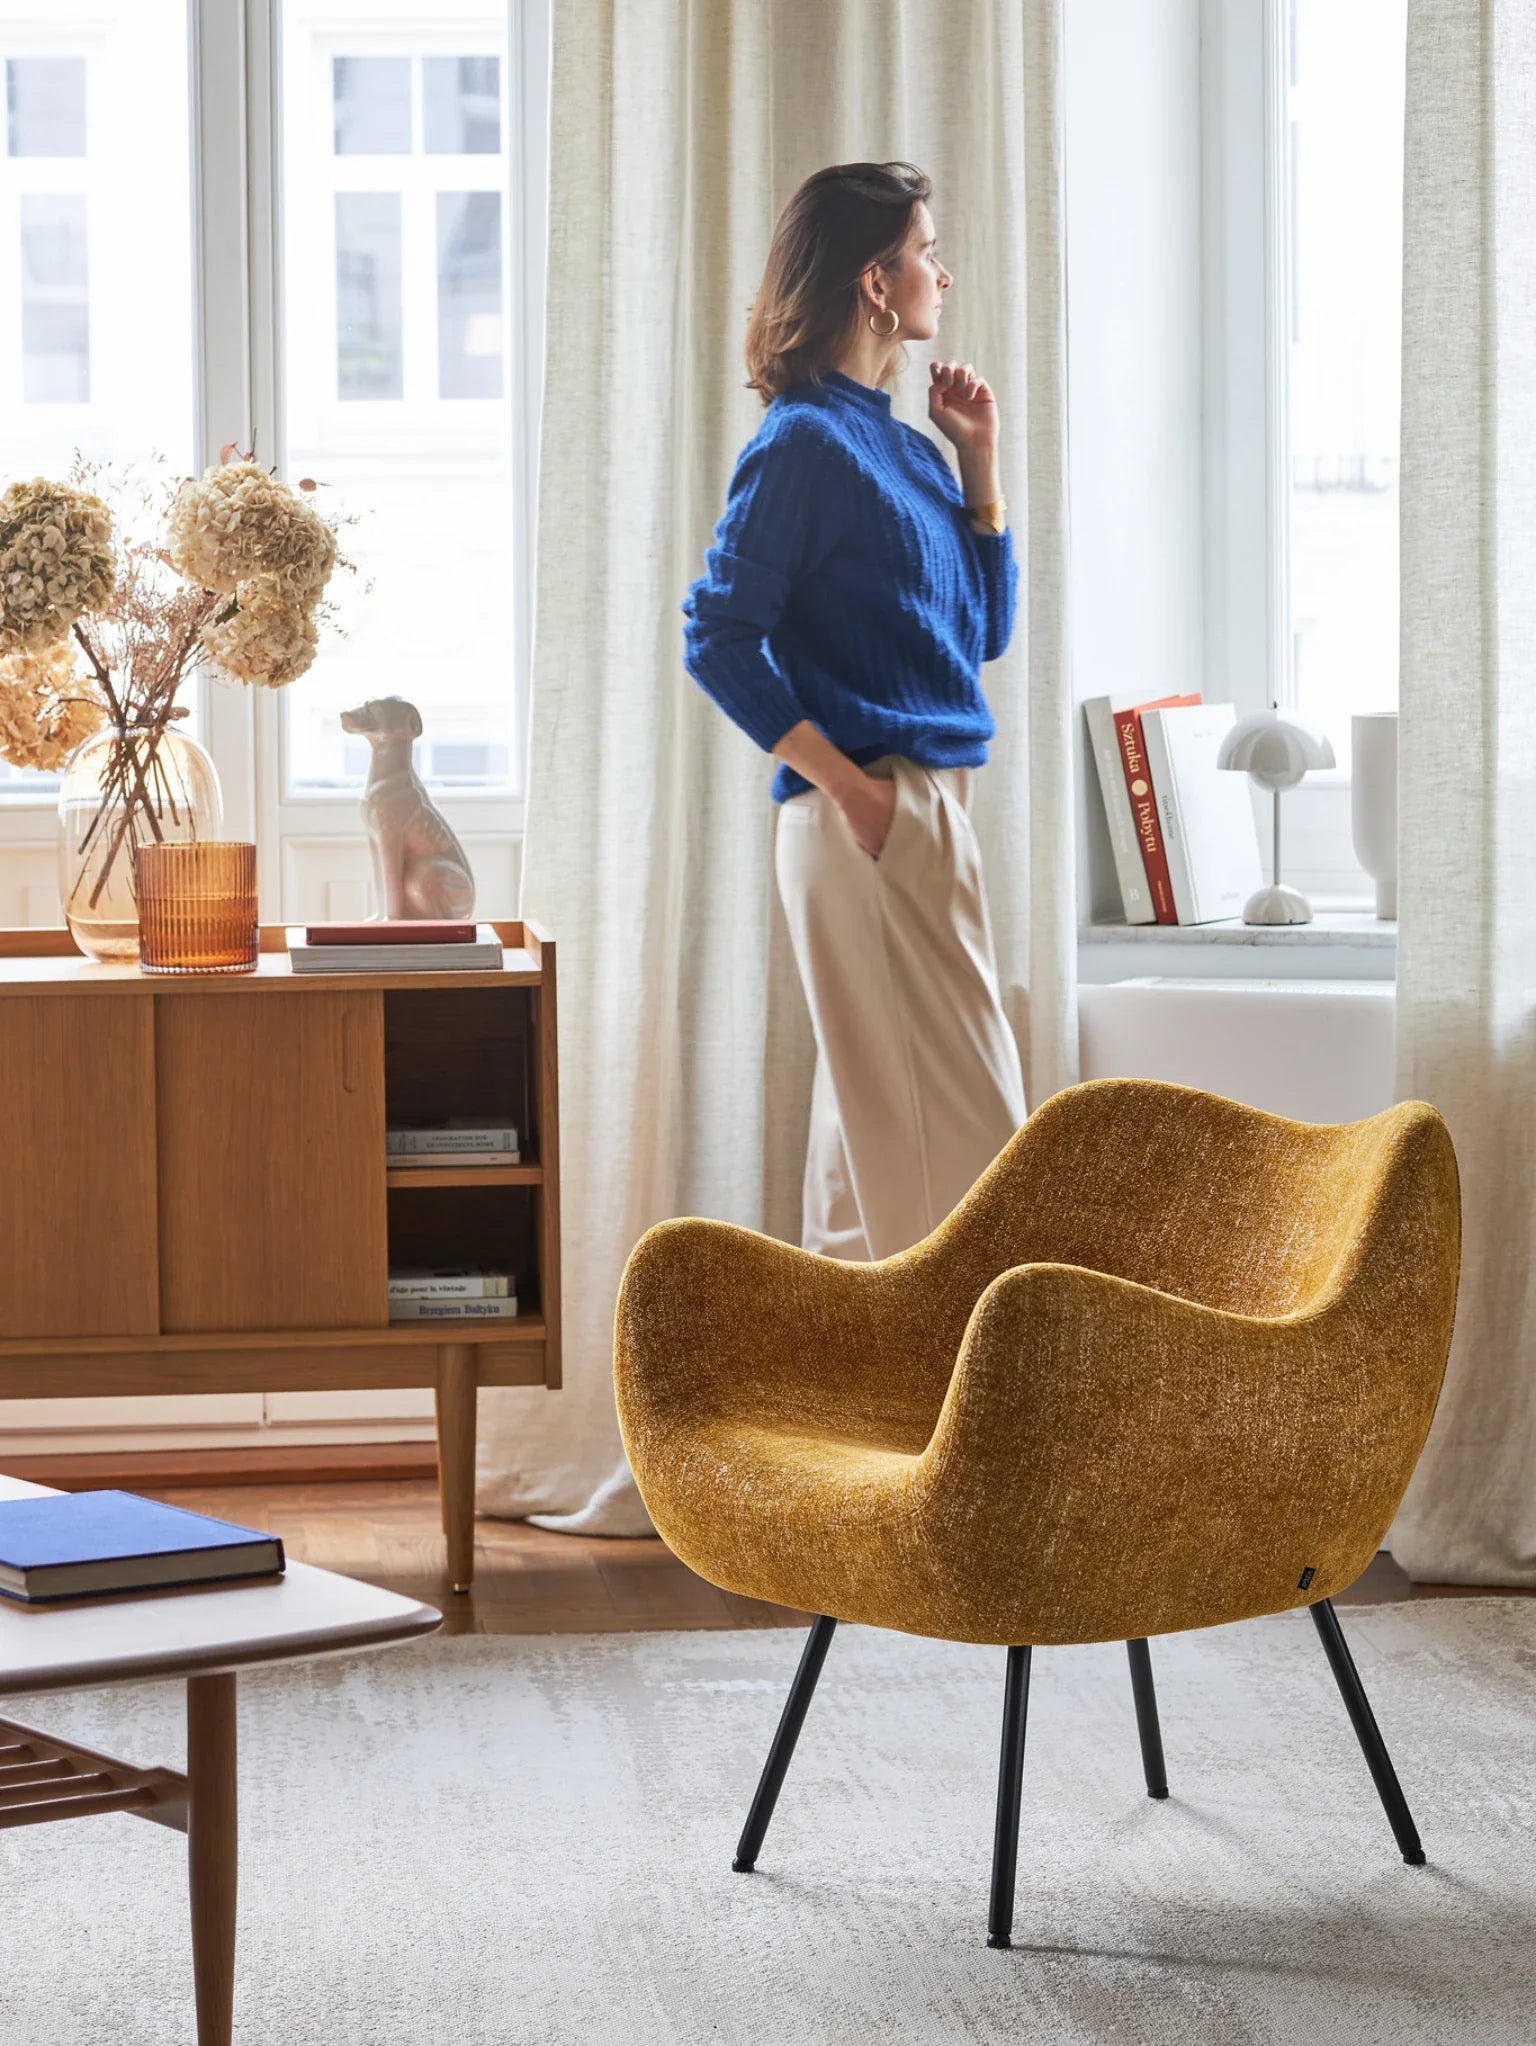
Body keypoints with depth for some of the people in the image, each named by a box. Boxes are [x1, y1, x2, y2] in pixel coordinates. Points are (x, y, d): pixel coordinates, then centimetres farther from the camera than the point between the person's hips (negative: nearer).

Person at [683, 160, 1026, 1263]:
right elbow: (720, 636, -14)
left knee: (874, 1109, 13)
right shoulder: (805, 441, -10)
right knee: (961, 1113, -8)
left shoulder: (904, 446, 15)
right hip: (872, 810, -9)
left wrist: (981, 459, 11)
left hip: (933, 803, 9)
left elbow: (983, 630, 18)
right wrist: (844, 781, -17)